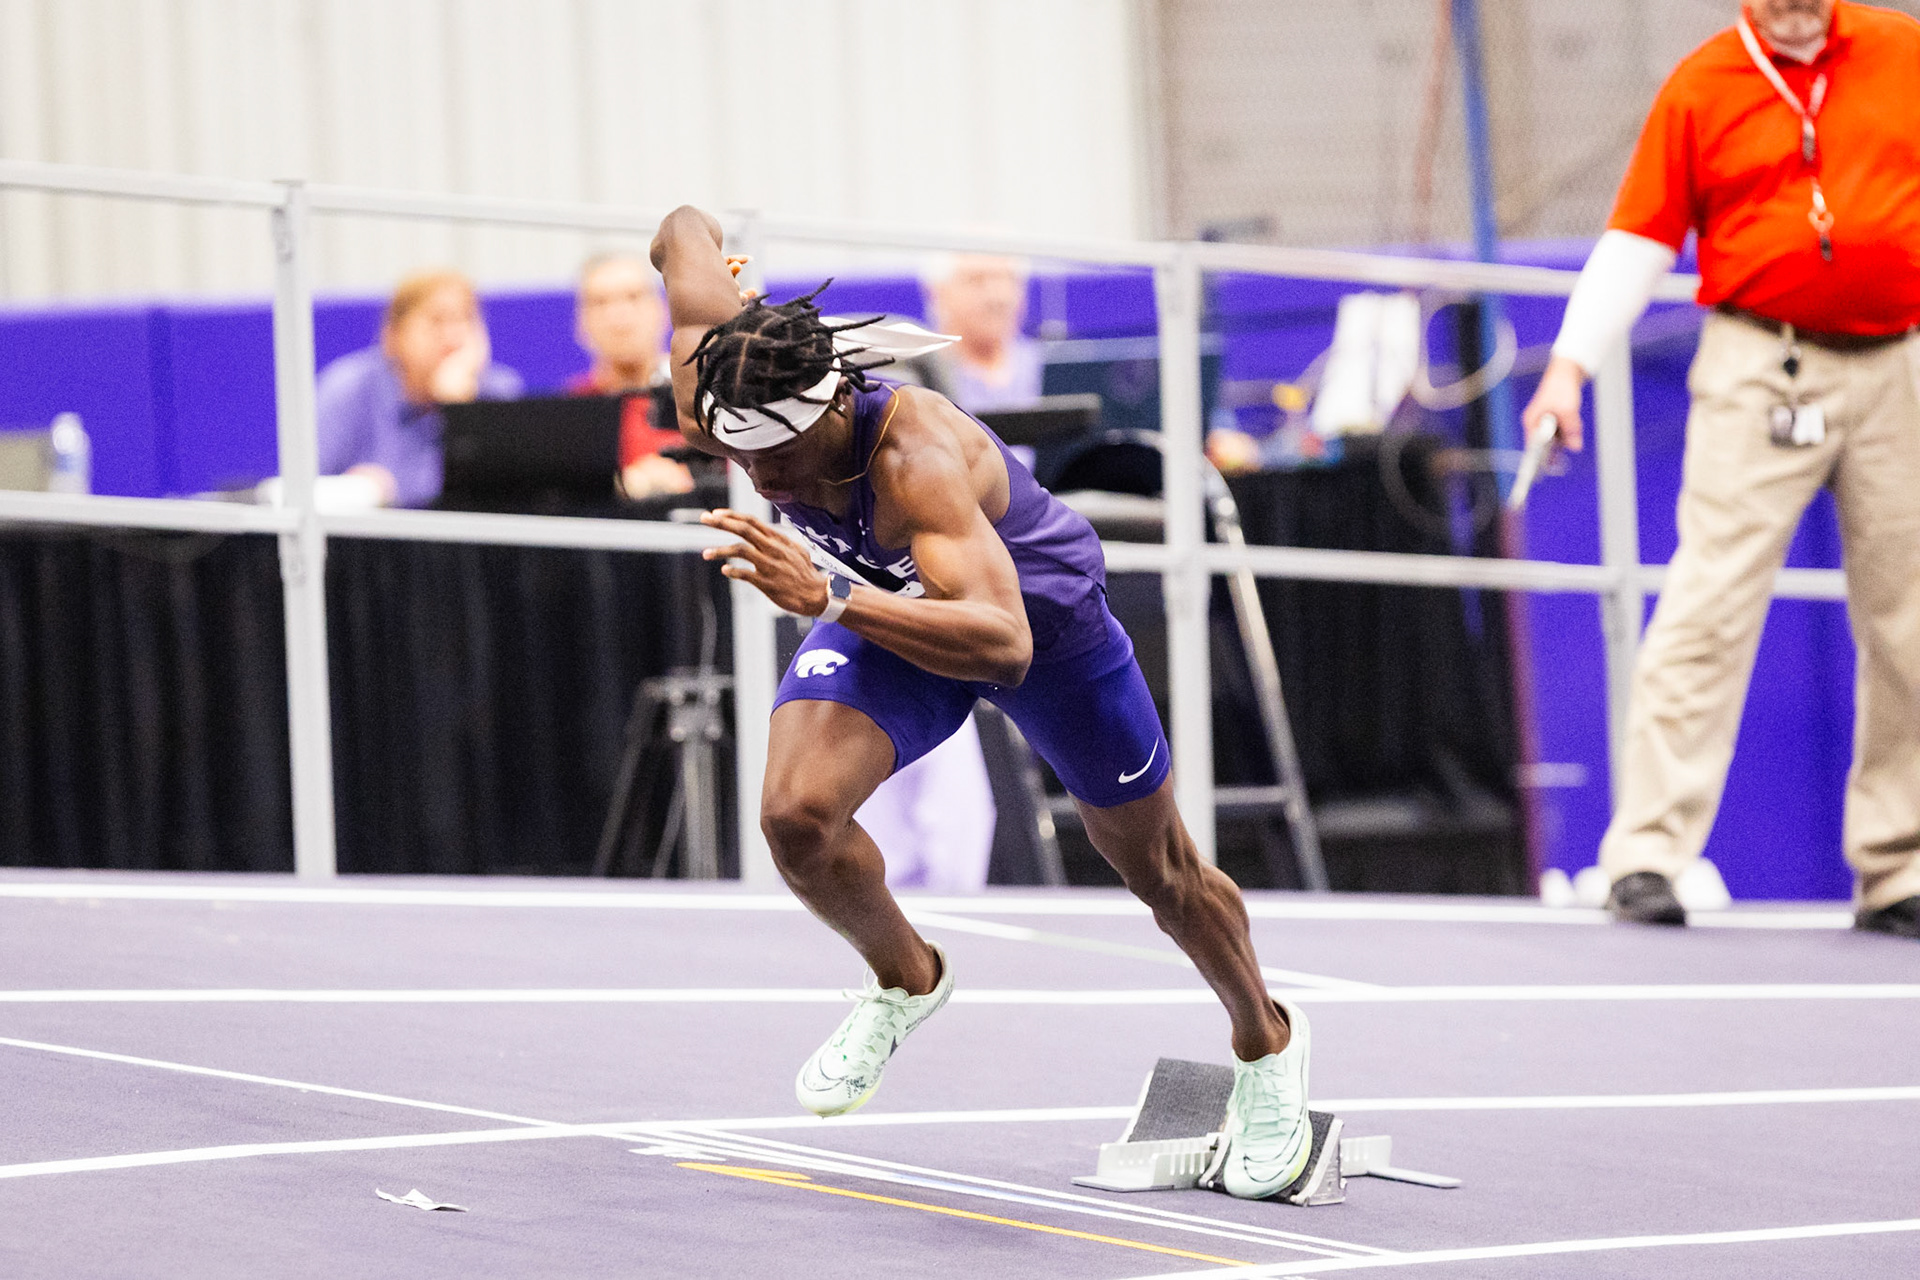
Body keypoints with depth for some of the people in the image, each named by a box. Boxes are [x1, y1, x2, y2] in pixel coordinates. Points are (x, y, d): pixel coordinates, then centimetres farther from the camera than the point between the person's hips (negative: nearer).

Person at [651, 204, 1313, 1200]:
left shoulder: (915, 455, -47)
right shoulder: (712, 378, -31)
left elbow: (1004, 643, -59)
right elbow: (687, 231, -11)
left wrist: (827, 596, -69)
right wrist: (693, 243, 12)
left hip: (1041, 612, -4)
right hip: (884, 601, 4)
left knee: (1159, 873, 14)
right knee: (796, 815, -22)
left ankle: (1265, 1046, 45)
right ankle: (904, 978, 11)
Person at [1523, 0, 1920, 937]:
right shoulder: (1700, 87, 1)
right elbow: (1639, 237, 1)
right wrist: (1571, 362, -6)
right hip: (1759, 374, -2)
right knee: (1709, 609, -10)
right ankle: (1648, 856, -8)